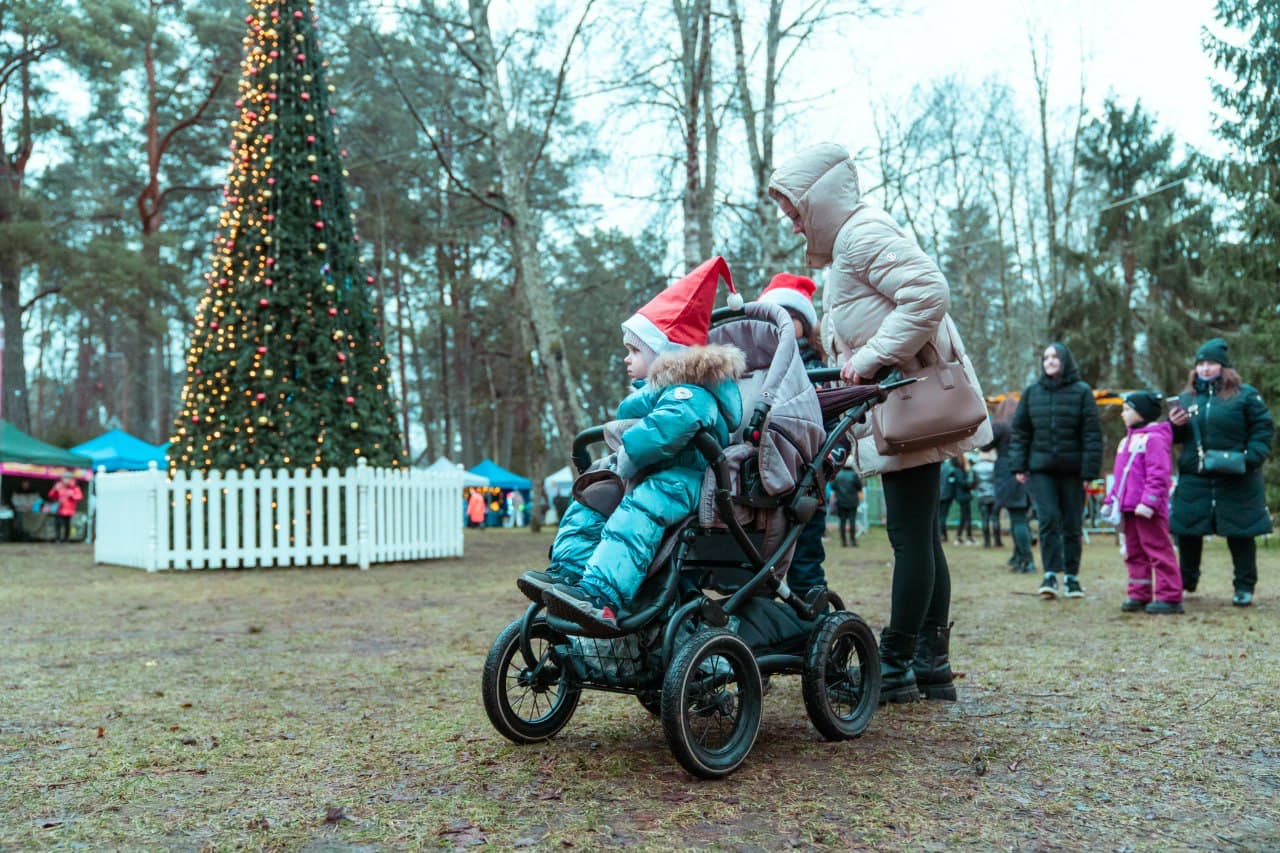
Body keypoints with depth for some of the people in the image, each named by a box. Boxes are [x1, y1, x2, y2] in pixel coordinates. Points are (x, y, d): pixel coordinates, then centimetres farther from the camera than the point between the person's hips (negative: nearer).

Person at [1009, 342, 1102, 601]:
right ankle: (1050, 574, -4)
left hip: (1072, 470, -1)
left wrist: (1089, 471, -9)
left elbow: (1092, 434, -3)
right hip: (1041, 469, 1)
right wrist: (1019, 466, 2)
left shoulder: (1081, 391, 0)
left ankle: (1071, 576, 16)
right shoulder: (1032, 392, 7)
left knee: (1072, 524, 5)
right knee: (1048, 519, -10)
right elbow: (1020, 431, 9)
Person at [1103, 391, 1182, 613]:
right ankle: (1139, 595, 20)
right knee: (1134, 553, 13)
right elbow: (1119, 476, 23)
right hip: (1128, 508, 10)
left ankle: (1169, 597, -1)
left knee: (1158, 551, -5)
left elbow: (1159, 475, -20)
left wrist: (1148, 502, -26)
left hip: (1147, 510, -10)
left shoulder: (1154, 438, -12)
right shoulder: (1127, 440, 18)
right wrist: (1110, 500, 19)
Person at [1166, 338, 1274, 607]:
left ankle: (1245, 587, 15)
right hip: (1194, 479, 4)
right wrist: (1174, 425, -4)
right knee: (1187, 531, 8)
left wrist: (1251, 457, -15)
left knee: (1240, 534, 3)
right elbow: (1178, 437, 18)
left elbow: (1263, 428, -2)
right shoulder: (1186, 398, 11)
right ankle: (1186, 581, 26)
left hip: (1236, 481, -4)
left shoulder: (1245, 395, -1)